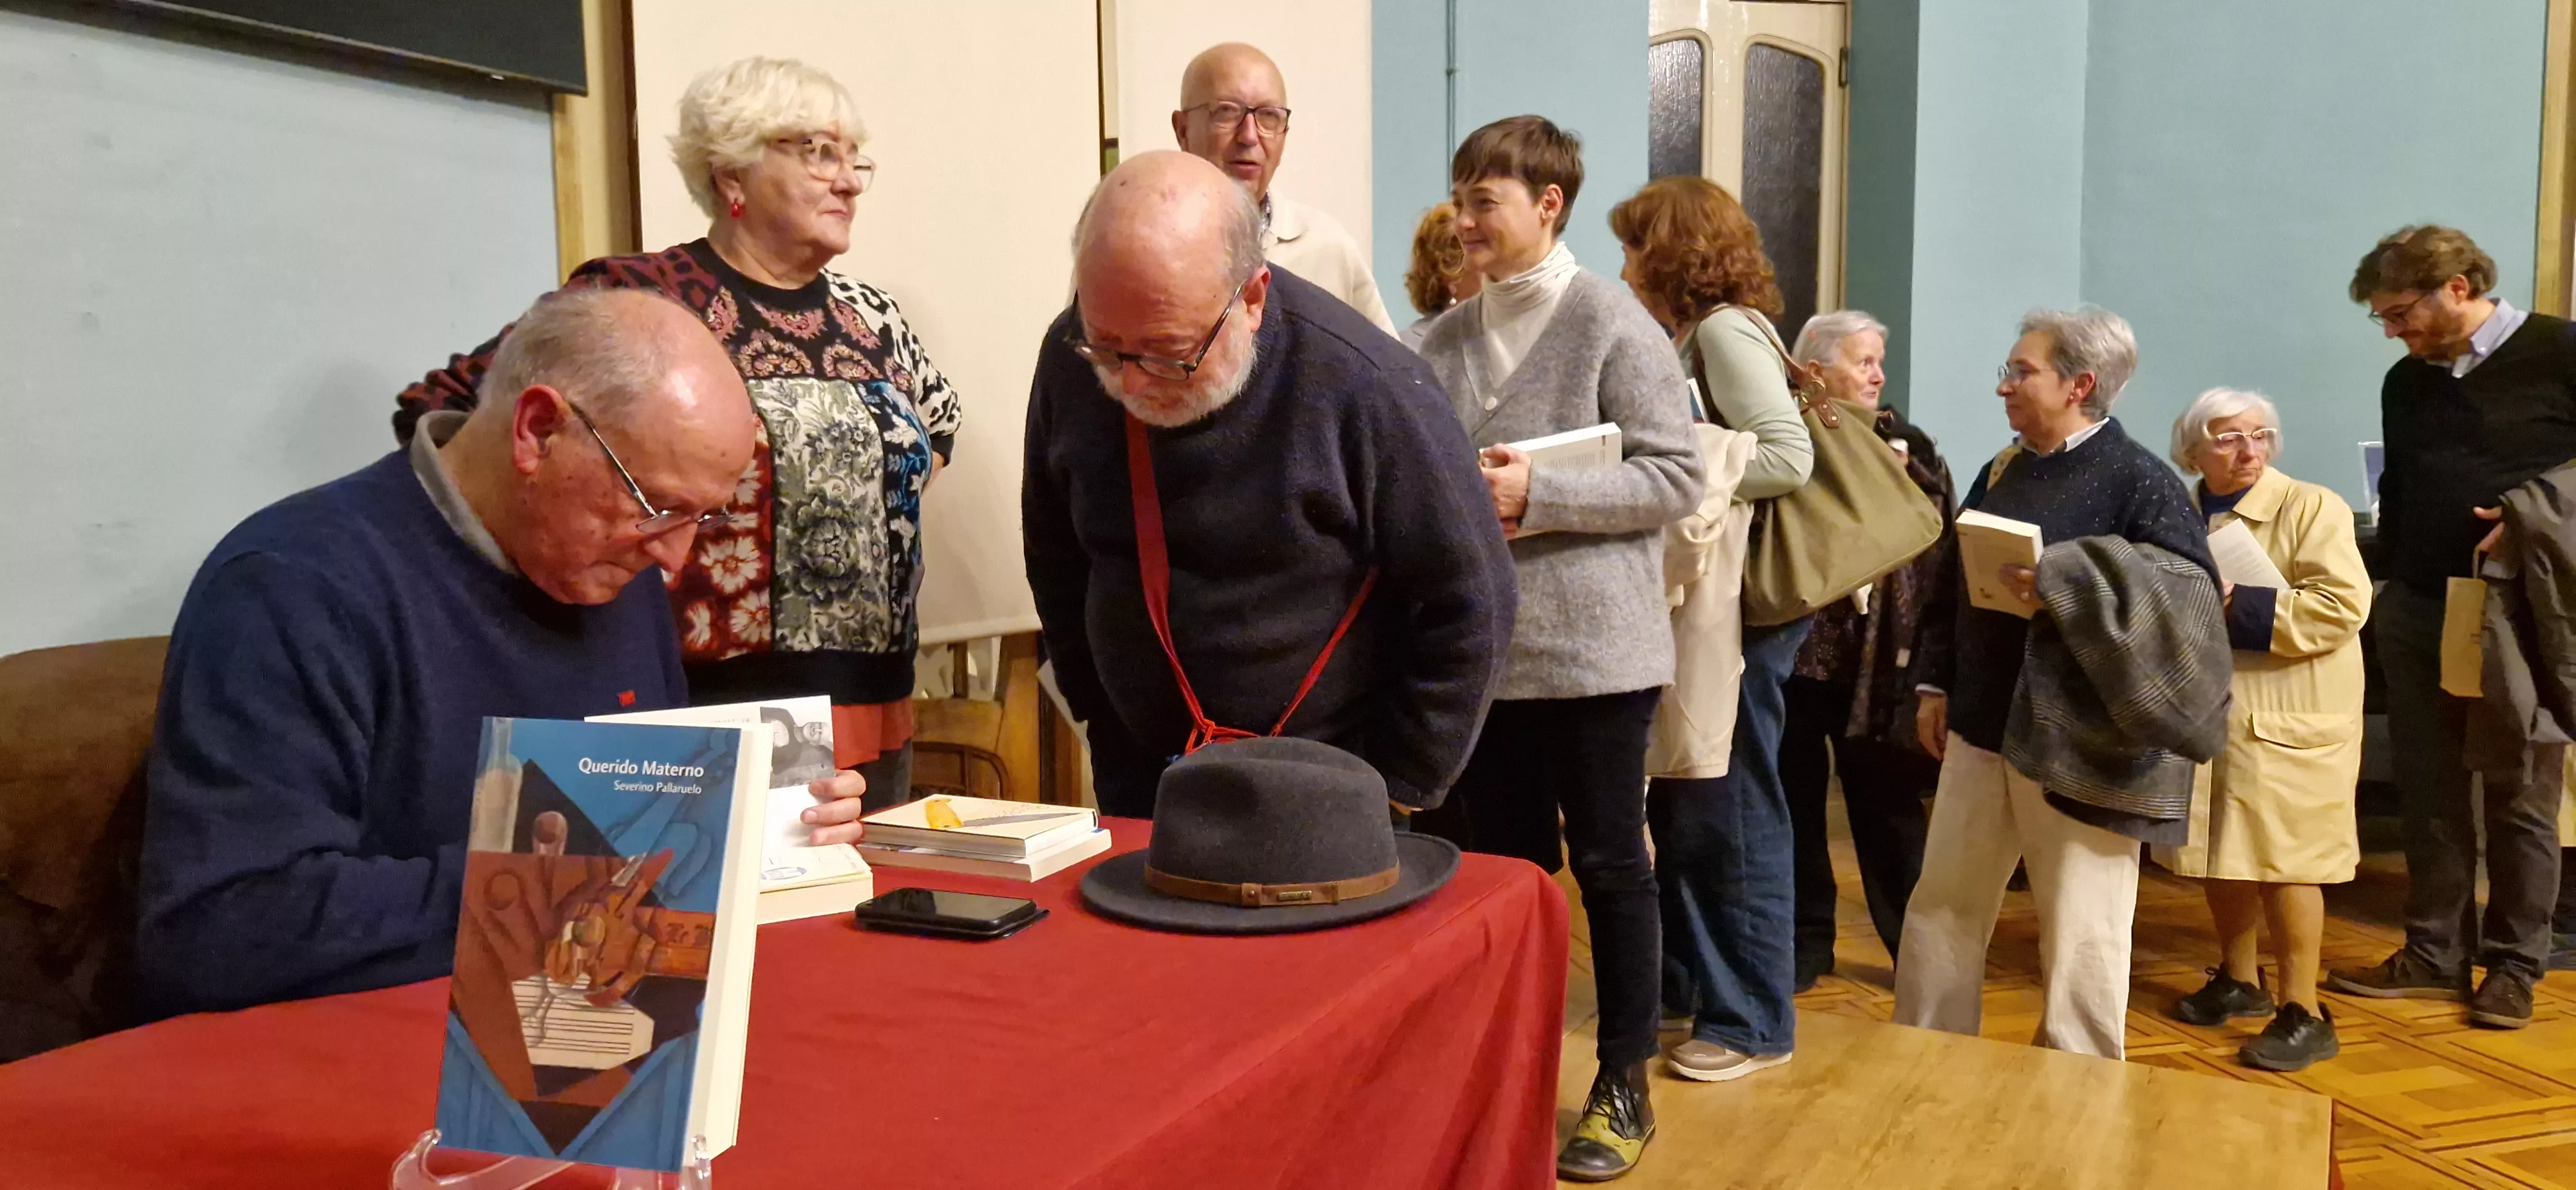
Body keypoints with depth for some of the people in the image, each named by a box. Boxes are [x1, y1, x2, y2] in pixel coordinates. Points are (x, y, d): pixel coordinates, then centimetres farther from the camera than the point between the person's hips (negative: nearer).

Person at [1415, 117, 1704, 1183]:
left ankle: (1624, 1085, 21)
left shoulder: (1612, 323, -7)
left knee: (1607, 863, 6)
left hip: (1592, 647, -5)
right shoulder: (1445, 338, 9)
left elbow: (1675, 477, -11)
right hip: (1478, 646, 5)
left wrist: (1535, 494, -19)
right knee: (1499, 864, 13)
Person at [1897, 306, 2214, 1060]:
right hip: (1982, 726, 7)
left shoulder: (2140, 481, -9)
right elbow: (1950, 584, 18)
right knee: (1942, 906, 12)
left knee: (2079, 929, 4)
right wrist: (1934, 684, 11)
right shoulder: (2000, 472, 13)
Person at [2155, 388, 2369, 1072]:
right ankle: (2237, 979, 30)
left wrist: (2240, 608, -19)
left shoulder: (2311, 508, -6)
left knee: (2282, 857, -5)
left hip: (2285, 719, -5)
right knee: (2217, 851, 13)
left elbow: (2343, 604, -17)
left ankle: (2303, 1012, 4)